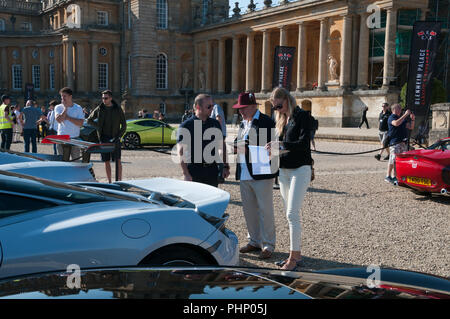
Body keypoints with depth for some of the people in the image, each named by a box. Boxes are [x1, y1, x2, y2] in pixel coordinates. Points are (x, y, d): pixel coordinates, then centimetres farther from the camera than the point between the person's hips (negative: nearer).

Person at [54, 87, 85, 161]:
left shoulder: (78, 108, 2)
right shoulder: (58, 107, 5)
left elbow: (80, 123, -9)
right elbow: (58, 120, -13)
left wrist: (67, 117, -10)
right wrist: (65, 108, -9)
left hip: (75, 139, -1)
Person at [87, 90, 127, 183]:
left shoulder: (118, 109, 1)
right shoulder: (99, 109, 5)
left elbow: (124, 125, 3)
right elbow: (89, 120, 16)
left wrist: (118, 136, -8)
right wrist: (98, 127, 1)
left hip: (115, 139, -2)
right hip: (104, 139, 2)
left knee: (117, 160, -7)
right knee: (106, 161, 4)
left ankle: (119, 180, -4)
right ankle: (109, 181, 13)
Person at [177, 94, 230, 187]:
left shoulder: (215, 124, 10)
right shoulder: (186, 126, -6)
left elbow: (222, 146, 18)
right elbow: (181, 152, -9)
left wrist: (225, 166, 12)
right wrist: (186, 174, -15)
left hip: (212, 172, 5)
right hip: (194, 173, -4)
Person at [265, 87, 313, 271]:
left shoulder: (302, 116, -7)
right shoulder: (281, 120, 15)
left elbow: (304, 143, -17)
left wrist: (280, 145, -21)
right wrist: (273, 149, -1)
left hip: (300, 169, -8)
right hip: (284, 170, 8)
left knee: (292, 214, -12)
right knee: (290, 214, 10)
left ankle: (294, 257, -5)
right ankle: (296, 254, 19)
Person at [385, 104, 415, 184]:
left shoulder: (403, 118, 21)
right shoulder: (391, 117, -5)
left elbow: (411, 127, 20)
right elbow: (396, 123, -27)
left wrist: (412, 119, 3)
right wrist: (405, 115, -24)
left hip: (403, 142, 8)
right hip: (394, 142, -8)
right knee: (393, 159, -11)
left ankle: (394, 177, 13)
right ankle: (388, 176, -4)